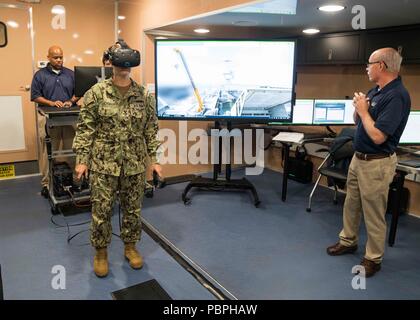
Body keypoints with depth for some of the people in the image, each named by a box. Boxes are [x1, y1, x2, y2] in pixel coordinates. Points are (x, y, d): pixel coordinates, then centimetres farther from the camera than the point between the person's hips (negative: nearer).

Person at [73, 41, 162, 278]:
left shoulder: (144, 95, 3)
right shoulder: (96, 93, -3)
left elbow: (151, 130, 6)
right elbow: (85, 128, -2)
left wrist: (155, 159, 2)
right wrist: (82, 159, -7)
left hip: (135, 164, 2)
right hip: (103, 163, -1)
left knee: (133, 209, 13)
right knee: (101, 211, 6)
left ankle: (130, 247, 33)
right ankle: (101, 253, 27)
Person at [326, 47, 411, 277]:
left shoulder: (397, 96, -22)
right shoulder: (375, 91, 6)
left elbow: (378, 136, -27)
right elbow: (357, 121, 16)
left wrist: (363, 110, -15)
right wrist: (358, 108, -5)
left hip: (376, 164, -9)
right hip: (358, 158, 9)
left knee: (374, 214, 5)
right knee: (351, 204, 21)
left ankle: (373, 258, 22)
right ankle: (348, 241, 39)